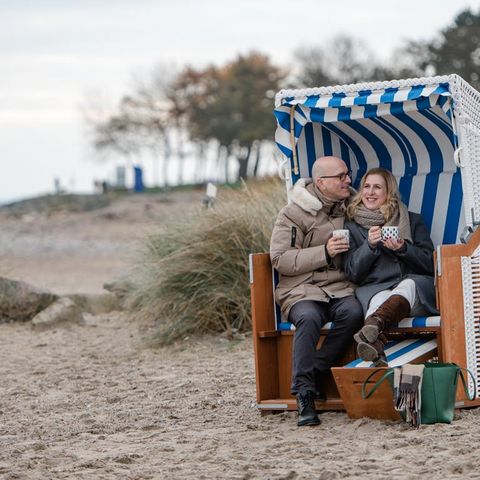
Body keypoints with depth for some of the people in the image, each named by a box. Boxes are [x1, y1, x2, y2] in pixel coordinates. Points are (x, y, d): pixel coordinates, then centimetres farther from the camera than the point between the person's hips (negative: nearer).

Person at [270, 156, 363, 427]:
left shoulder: (351, 208, 15)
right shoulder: (295, 214, -1)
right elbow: (281, 259, -9)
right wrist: (324, 252, -16)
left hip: (340, 287, 4)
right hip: (303, 289, -4)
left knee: (353, 312, -31)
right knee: (309, 318, -36)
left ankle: (316, 373, -19)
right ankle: (305, 394, -32)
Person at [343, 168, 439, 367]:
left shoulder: (412, 221, 20)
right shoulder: (352, 227, 20)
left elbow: (430, 264, 11)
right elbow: (353, 273, 10)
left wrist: (403, 249, -8)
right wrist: (370, 245, -7)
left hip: (418, 287, 0)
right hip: (375, 289, 0)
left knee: (408, 284, -38)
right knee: (379, 299, -39)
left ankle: (373, 325, -70)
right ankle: (376, 351, -72)